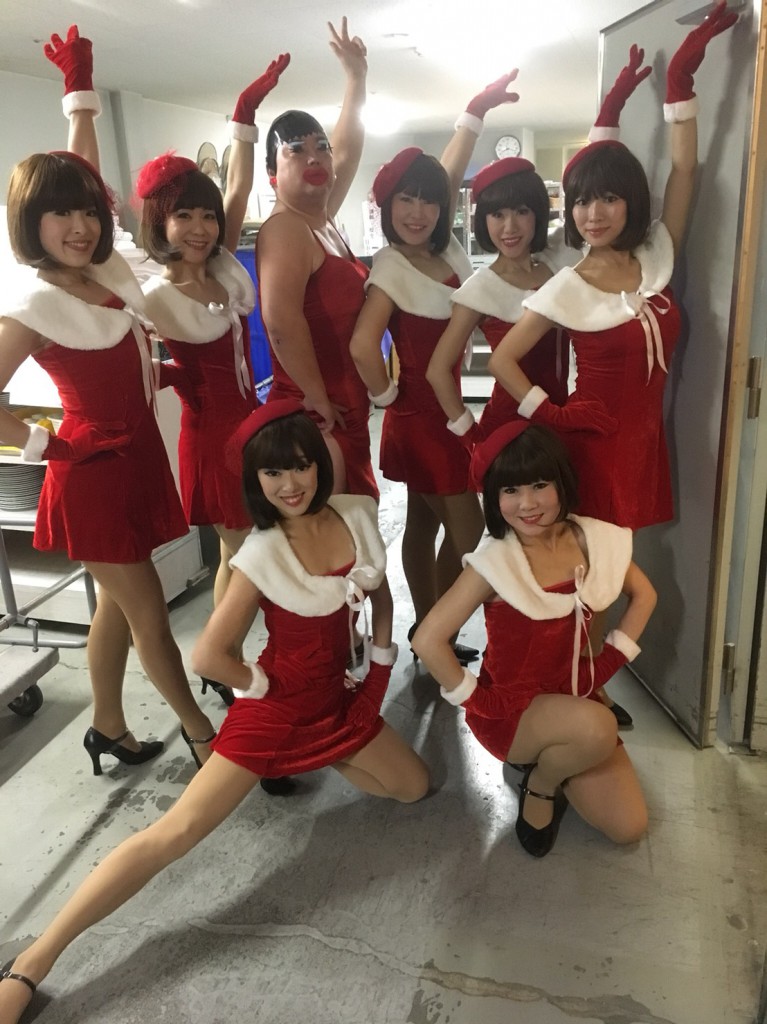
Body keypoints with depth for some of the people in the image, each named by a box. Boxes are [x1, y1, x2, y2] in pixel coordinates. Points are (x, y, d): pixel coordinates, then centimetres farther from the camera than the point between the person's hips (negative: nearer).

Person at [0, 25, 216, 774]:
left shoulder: (103, 267, 2)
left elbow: (81, 173, 13)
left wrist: (80, 88, 13)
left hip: (138, 453, 8)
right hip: (95, 472, -8)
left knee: (117, 603, 17)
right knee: (147, 610, 4)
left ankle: (108, 730, 33)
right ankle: (202, 732, 20)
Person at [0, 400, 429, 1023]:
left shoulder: (358, 515, -8)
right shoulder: (263, 554, -21)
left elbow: (381, 596, 10)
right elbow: (209, 655, -21)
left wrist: (380, 666, 9)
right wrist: (267, 687, -8)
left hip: (336, 698, 6)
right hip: (274, 706, -6)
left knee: (415, 787, 14)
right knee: (176, 833, -13)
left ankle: (303, 760, 32)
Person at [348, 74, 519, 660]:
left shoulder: (445, 249, 3)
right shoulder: (392, 267, -19)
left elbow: (450, 176, 8)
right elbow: (363, 345, -31)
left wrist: (476, 111, 2)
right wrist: (386, 397, -17)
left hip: (441, 410, 8)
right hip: (419, 416, -8)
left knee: (425, 524, 15)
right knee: (466, 534, 0)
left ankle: (425, 631, 29)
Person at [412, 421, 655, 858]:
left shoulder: (595, 540, -9)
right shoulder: (495, 563, -23)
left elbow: (644, 595, 10)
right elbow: (429, 639, -25)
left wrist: (611, 659, 2)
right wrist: (472, 697, -17)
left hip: (573, 695, 5)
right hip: (509, 707, -5)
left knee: (628, 827, -3)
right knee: (597, 728, -35)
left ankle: (550, 760, 24)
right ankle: (540, 786, -1)